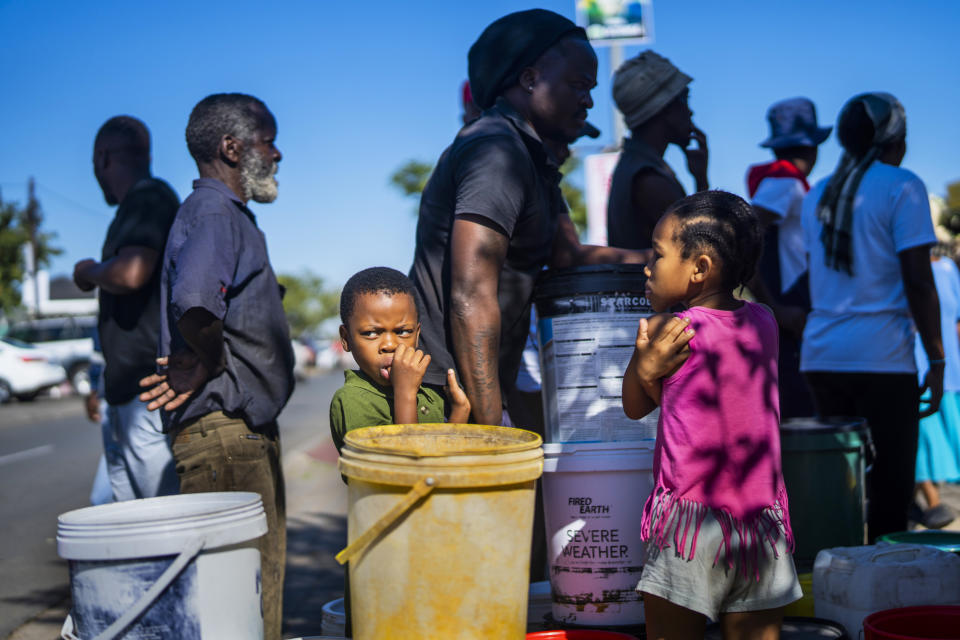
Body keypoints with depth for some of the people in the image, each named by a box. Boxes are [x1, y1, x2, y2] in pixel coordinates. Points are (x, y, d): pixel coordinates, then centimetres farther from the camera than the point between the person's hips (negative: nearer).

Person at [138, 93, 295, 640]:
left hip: (248, 430, 10)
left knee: (261, 586, 14)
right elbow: (193, 304, -32)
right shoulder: (213, 213, -13)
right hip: (224, 430, -10)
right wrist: (211, 362, -17)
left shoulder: (232, 215, 20)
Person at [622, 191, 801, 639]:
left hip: (691, 517, -5)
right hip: (763, 520, 5)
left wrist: (645, 361, -8)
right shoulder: (764, 322, 7)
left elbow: (635, 406, 7)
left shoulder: (668, 330, -7)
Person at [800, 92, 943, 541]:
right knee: (891, 487, -2)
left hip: (821, 356, 6)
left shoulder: (817, 194, 16)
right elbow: (918, 281, -10)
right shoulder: (902, 187, -3)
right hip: (881, 357, -6)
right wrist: (936, 360, -6)